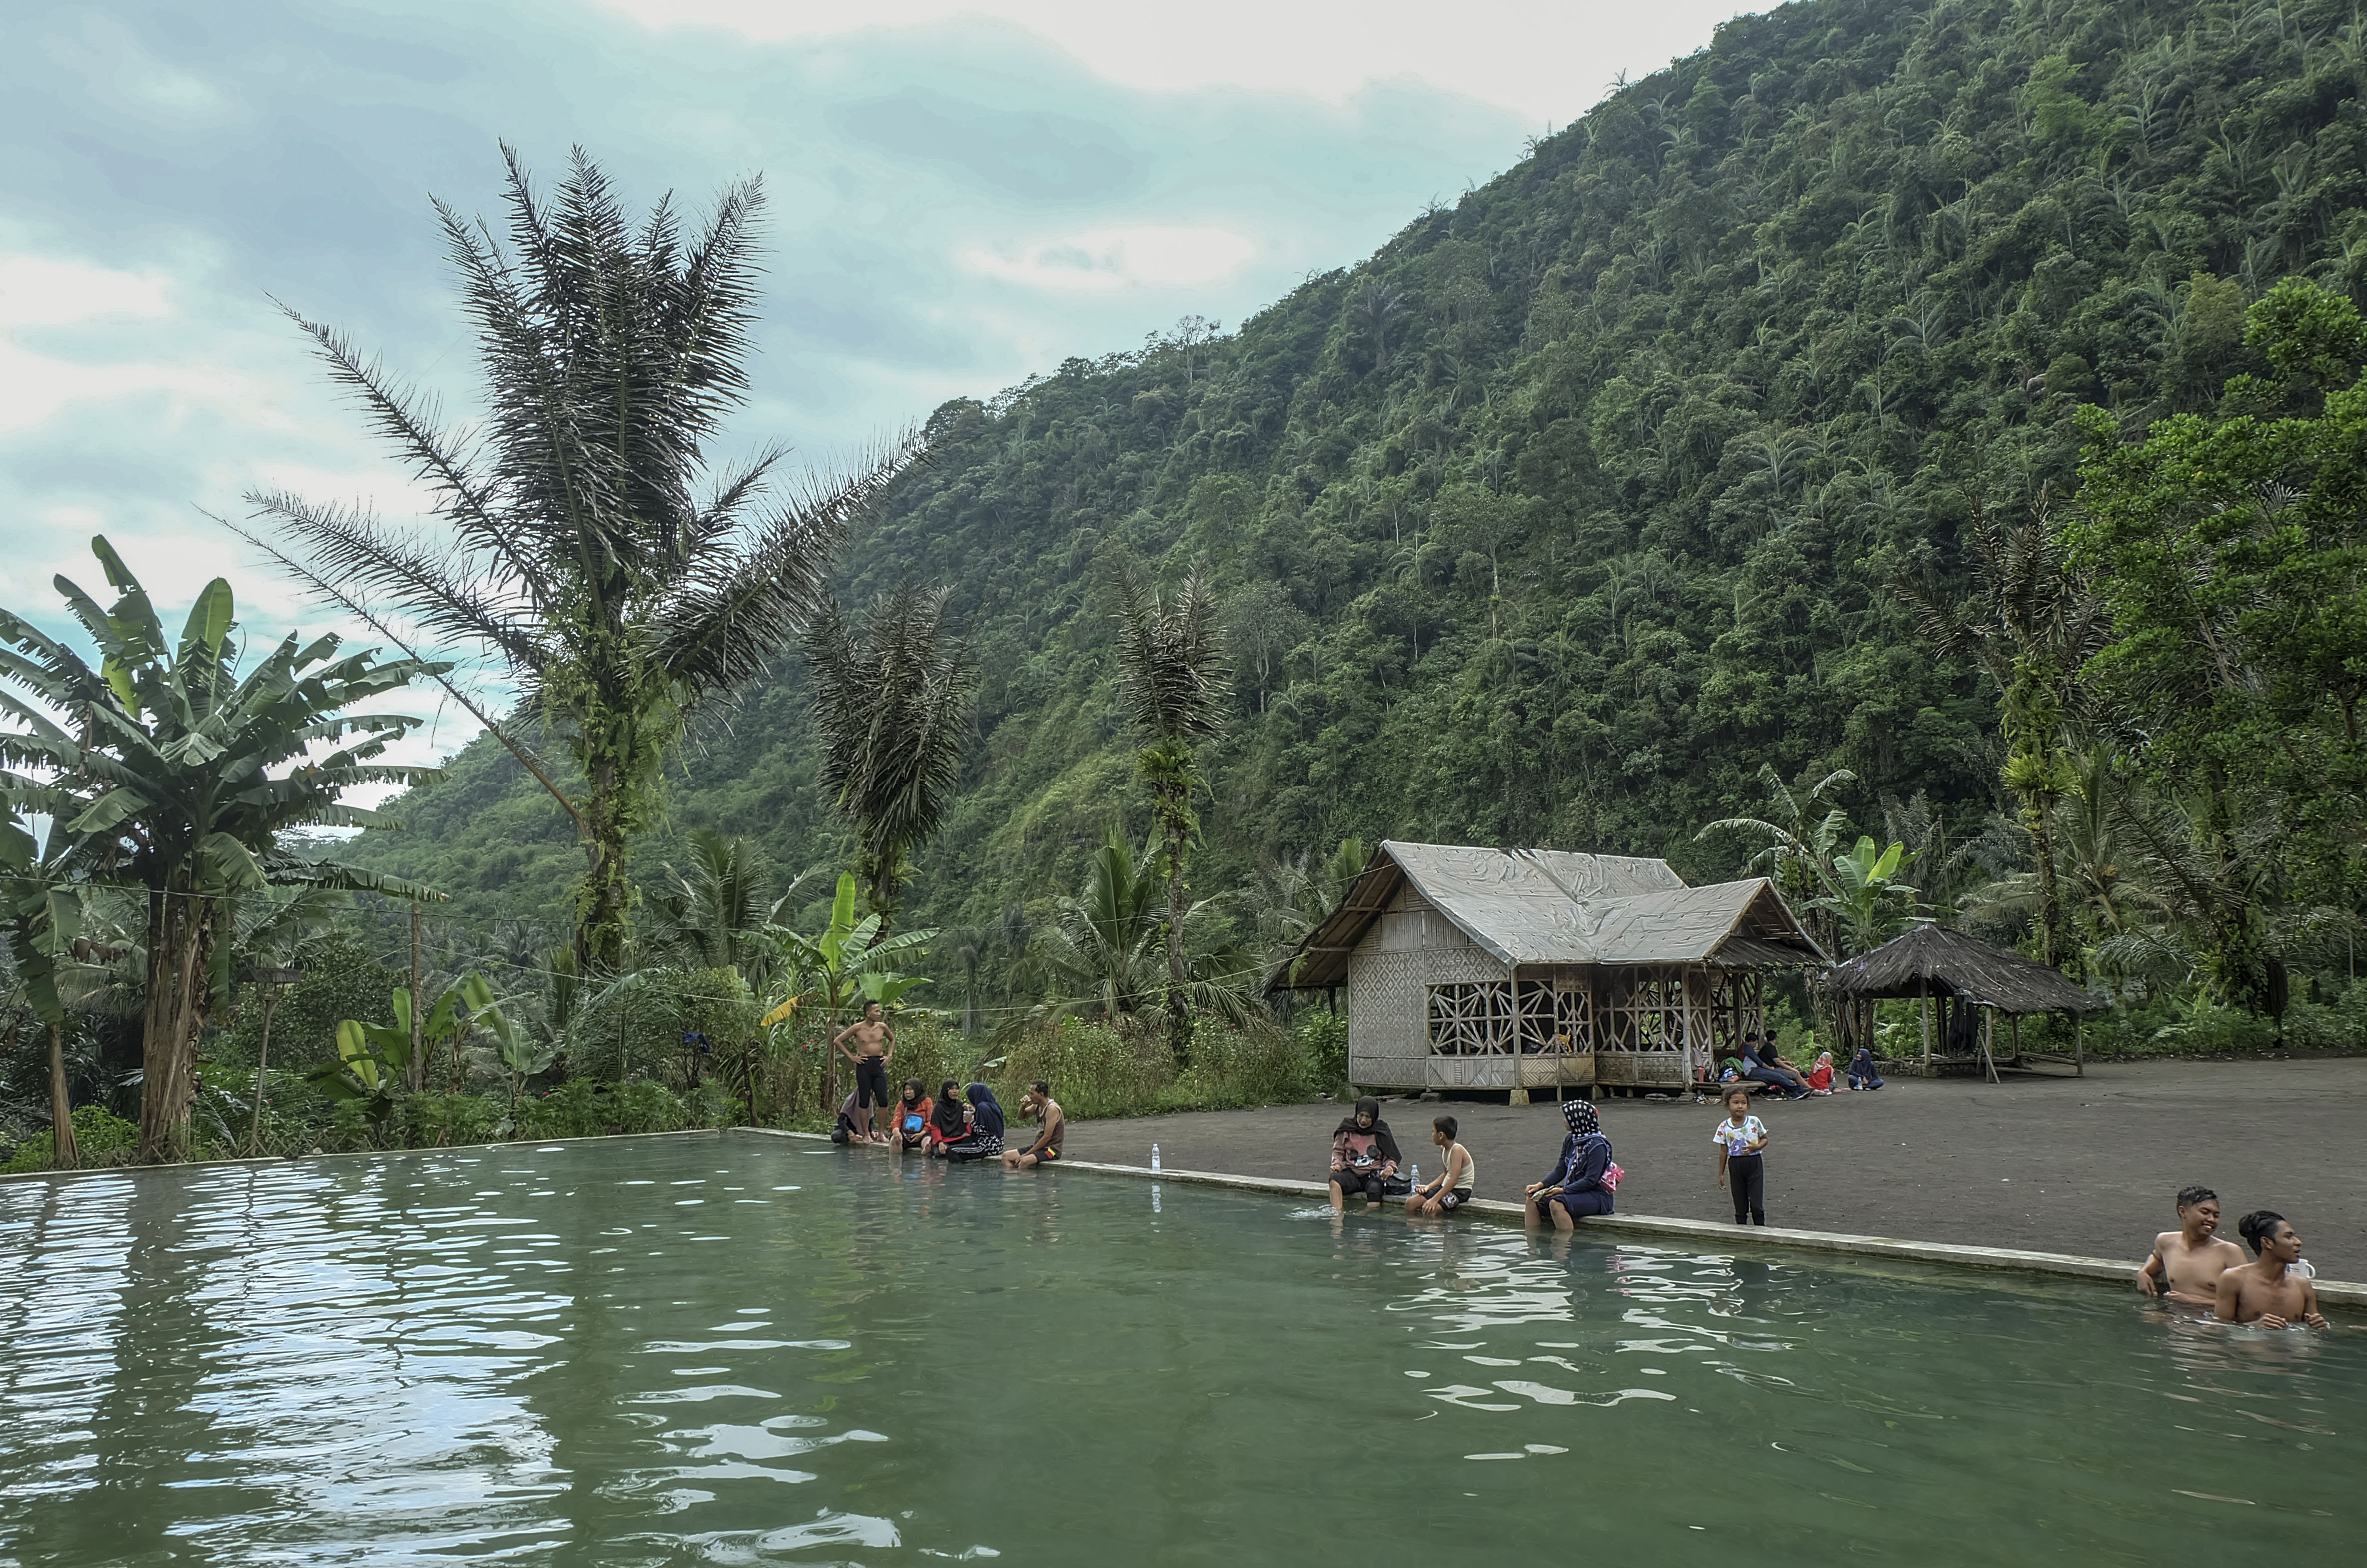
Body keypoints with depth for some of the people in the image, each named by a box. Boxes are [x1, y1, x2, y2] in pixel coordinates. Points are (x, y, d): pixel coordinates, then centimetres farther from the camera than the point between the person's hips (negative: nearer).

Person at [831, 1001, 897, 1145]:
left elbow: (892, 1039, 27)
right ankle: (866, 1135, 8)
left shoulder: (882, 1027, 7)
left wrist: (890, 1055, 12)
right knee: (864, 1101, 1)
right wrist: (851, 1057, -4)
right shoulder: (858, 1028, -4)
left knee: (884, 1101, -2)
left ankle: (881, 1133, 9)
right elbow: (837, 1042, 1)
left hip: (879, 1065, 3)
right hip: (864, 1065, -3)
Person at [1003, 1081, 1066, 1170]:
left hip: (1051, 1150, -9)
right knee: (1006, 1157, 0)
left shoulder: (1052, 1109, -19)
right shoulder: (1037, 1106, 7)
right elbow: (1022, 1116, 25)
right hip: (1039, 1147, 9)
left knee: (1025, 1161, -34)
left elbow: (1047, 1137, -22)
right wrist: (1023, 1106, 0)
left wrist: (1027, 1154, -18)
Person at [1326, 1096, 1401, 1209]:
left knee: (1374, 1191, -36)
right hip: (1352, 1173, 1)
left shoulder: (1381, 1131, 8)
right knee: (1335, 1181, -33)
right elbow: (1338, 1151, 14)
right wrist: (1337, 1164, -8)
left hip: (1373, 1174, -1)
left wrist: (1389, 1168, -12)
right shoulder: (1347, 1129, 9)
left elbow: (1390, 1157, 10)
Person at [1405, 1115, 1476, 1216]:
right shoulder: (1444, 1149, 7)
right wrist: (1429, 1187, 4)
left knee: (1429, 1209, -31)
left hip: (1460, 1192, -9)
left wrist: (1434, 1199, -32)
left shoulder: (1457, 1150, -21)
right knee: (1410, 1203, -3)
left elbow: (1454, 1180, -29)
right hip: (1446, 1188, 9)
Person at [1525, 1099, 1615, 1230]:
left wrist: (1563, 1190, -22)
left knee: (1556, 1204, -32)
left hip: (1597, 1197, -9)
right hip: (1574, 1190, 9)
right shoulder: (1570, 1140, 9)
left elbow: (1591, 1180, -21)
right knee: (1533, 1197, -2)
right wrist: (1541, 1185, -3)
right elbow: (1560, 1170, 11)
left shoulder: (1597, 1145, -17)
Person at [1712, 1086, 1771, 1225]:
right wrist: (1721, 1174, 6)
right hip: (1735, 1165, 1)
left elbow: (1765, 1139, 9)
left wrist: (1756, 1147, -14)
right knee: (1740, 1205, 8)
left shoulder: (1754, 1122, -4)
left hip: (1754, 1163, -1)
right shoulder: (1724, 1127, -3)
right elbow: (1724, 1151, 4)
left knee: (1757, 1203, -3)